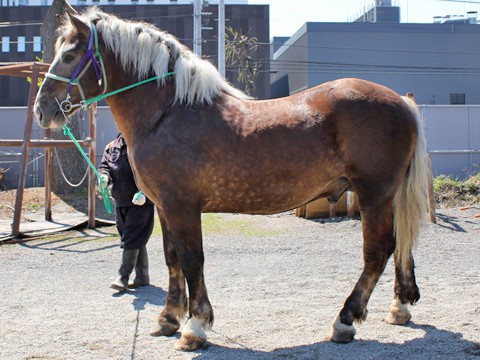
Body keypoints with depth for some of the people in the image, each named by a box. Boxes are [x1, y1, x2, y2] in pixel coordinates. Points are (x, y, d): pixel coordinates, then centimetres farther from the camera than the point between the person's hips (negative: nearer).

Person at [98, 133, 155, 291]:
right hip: (120, 203, 7)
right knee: (137, 240, 15)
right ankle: (142, 276, 23)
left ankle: (123, 278, -3)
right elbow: (104, 165, 9)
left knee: (131, 240, -7)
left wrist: (143, 192, -26)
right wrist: (104, 177, -14)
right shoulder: (112, 147, 11)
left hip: (140, 202, -7)